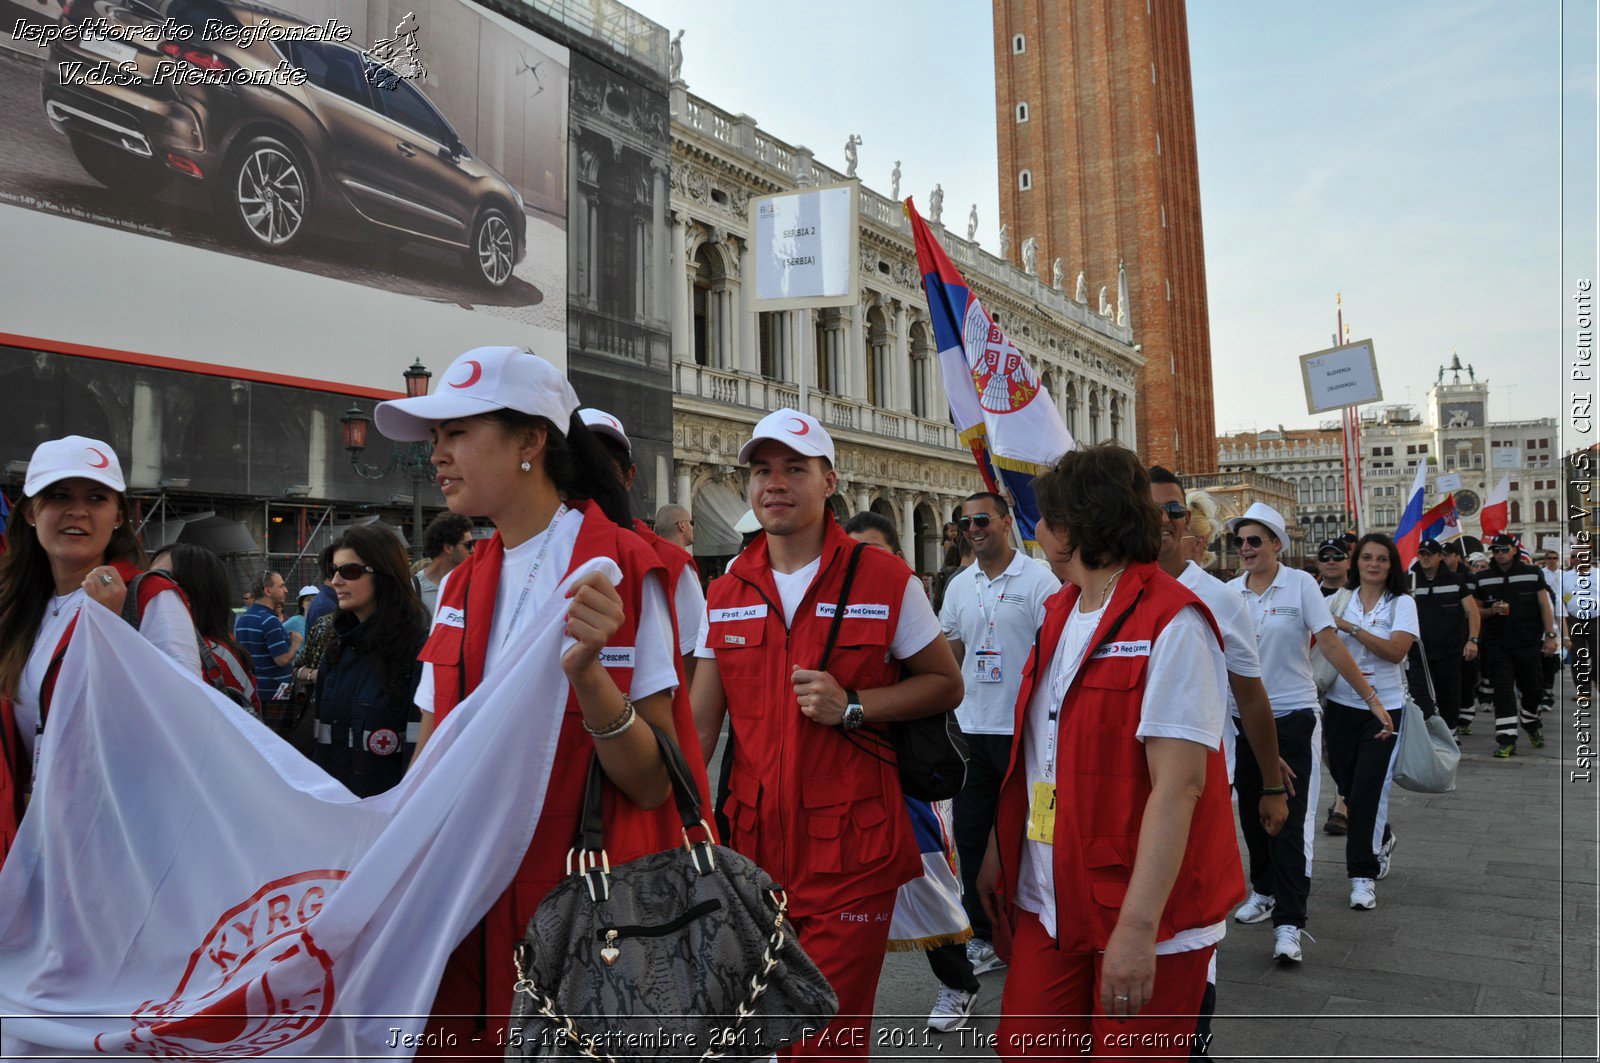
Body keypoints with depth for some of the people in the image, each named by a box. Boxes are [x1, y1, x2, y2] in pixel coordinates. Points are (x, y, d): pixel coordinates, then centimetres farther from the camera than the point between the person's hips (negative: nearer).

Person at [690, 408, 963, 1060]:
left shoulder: (886, 581, -5)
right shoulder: (726, 593, 7)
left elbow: (946, 685, 0)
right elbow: (700, 725, 9)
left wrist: (851, 706, -15)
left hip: (849, 852, -4)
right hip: (754, 846, 4)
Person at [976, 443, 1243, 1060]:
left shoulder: (1172, 622, -16)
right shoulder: (1059, 613, 9)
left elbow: (1178, 784, -22)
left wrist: (1137, 927, -26)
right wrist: (998, 849, 15)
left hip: (1147, 918, -7)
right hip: (1049, 902, 7)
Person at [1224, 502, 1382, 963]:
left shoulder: (1300, 584, -7)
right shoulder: (1230, 592, 3)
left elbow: (1330, 642, -10)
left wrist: (1369, 695, -14)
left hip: (1293, 716, -4)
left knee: (1289, 820, -8)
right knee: (1252, 812, 14)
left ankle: (1289, 923, -5)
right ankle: (1264, 891, 34)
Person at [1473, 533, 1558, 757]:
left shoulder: (1532, 574, 3)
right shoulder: (1483, 578, 5)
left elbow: (1545, 606, 1)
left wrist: (1550, 635, -6)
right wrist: (1492, 610, -11)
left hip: (1528, 643, 0)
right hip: (1497, 644, 0)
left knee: (1532, 688, 11)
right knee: (1503, 690, -7)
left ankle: (1531, 724, 38)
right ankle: (1506, 739, -8)